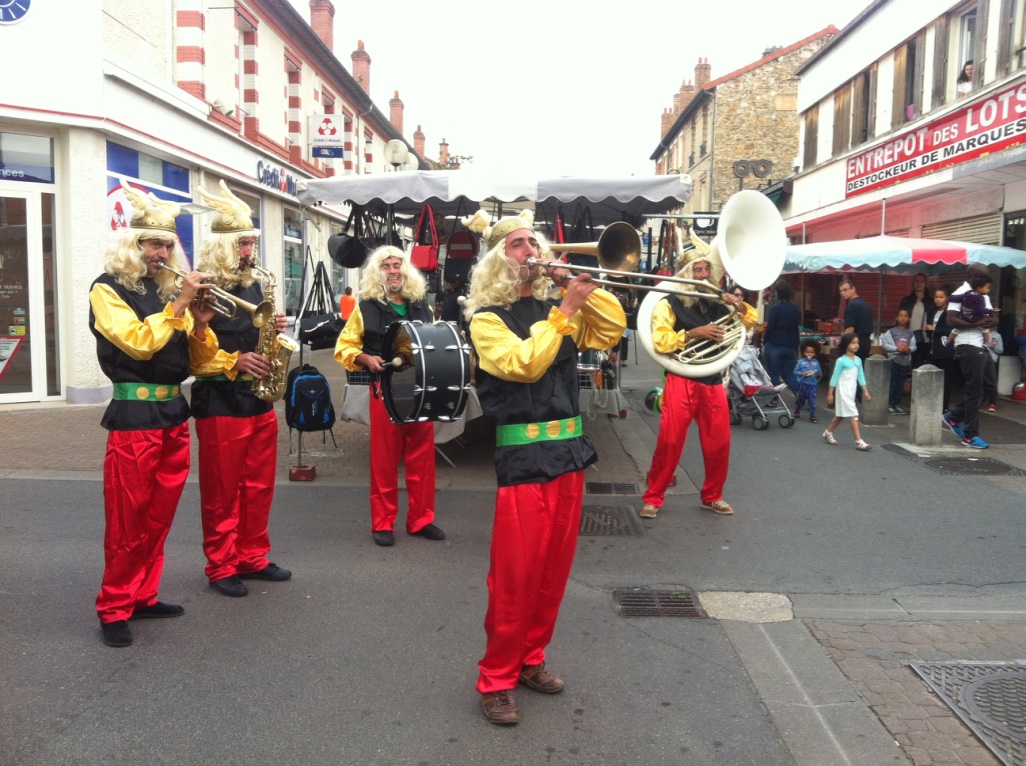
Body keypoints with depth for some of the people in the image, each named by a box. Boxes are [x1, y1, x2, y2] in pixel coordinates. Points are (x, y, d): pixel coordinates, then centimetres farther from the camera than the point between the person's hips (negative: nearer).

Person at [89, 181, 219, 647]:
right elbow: (140, 343, -19)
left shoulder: (168, 289, 15)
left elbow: (200, 356, 12)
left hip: (174, 412, 7)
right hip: (134, 415, -6)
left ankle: (143, 597, 24)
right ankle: (113, 610, 10)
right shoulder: (107, 290, -4)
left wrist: (200, 324, -7)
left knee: (159, 516, 12)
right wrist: (180, 303, -19)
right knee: (127, 520, -2)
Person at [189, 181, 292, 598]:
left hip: (259, 399, 7)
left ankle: (252, 557, 25)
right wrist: (234, 362, -25)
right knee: (222, 492, 2)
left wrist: (273, 329, 1)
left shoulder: (253, 285, 13)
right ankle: (221, 567, 14)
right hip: (220, 402, -7)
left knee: (259, 487, 13)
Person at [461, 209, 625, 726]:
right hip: (523, 458, -6)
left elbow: (613, 329, 7)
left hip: (569, 451, 7)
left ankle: (529, 660, 31)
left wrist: (582, 290, -4)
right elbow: (525, 364, -20)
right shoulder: (487, 318, -4)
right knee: (515, 578, -1)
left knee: (553, 572, 14)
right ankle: (496, 680, 14)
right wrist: (567, 308, -19)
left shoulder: (553, 309, 14)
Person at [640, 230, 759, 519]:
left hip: (713, 382, 5)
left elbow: (752, 320, 19)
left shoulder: (717, 304, 11)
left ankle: (712, 496, 24)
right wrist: (696, 332, -21)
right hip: (682, 381, -5)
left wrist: (737, 303, -1)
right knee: (670, 442, -4)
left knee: (719, 443, 8)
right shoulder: (669, 304, -4)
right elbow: (661, 341, -16)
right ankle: (653, 497, 8)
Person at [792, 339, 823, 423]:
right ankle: (797, 411, 36)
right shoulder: (801, 361, -1)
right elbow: (795, 372, -2)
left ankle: (812, 416, 1)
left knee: (812, 400, -4)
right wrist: (802, 374, -17)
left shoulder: (816, 362, 5)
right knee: (801, 399, 14)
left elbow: (820, 373, 9)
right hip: (803, 384, -1)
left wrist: (817, 373, -13)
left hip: (813, 384, 1)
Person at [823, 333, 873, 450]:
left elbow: (861, 376, 10)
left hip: (852, 391, 7)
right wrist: (830, 393, -9)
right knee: (853, 415, -11)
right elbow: (835, 377, -11)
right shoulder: (841, 361, -14)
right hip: (843, 391, -7)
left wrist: (865, 391, 7)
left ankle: (828, 433, 34)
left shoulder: (858, 360, 6)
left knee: (841, 415, 17)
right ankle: (859, 442, -9)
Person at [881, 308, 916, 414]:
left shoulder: (910, 333, 10)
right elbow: (885, 344, -8)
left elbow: (914, 346, 5)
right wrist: (897, 348, -17)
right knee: (892, 384, -4)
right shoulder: (891, 331, 0)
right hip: (894, 360, -4)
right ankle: (889, 405, 2)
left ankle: (897, 405, 15)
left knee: (900, 385, 8)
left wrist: (909, 349, -16)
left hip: (905, 361, 4)